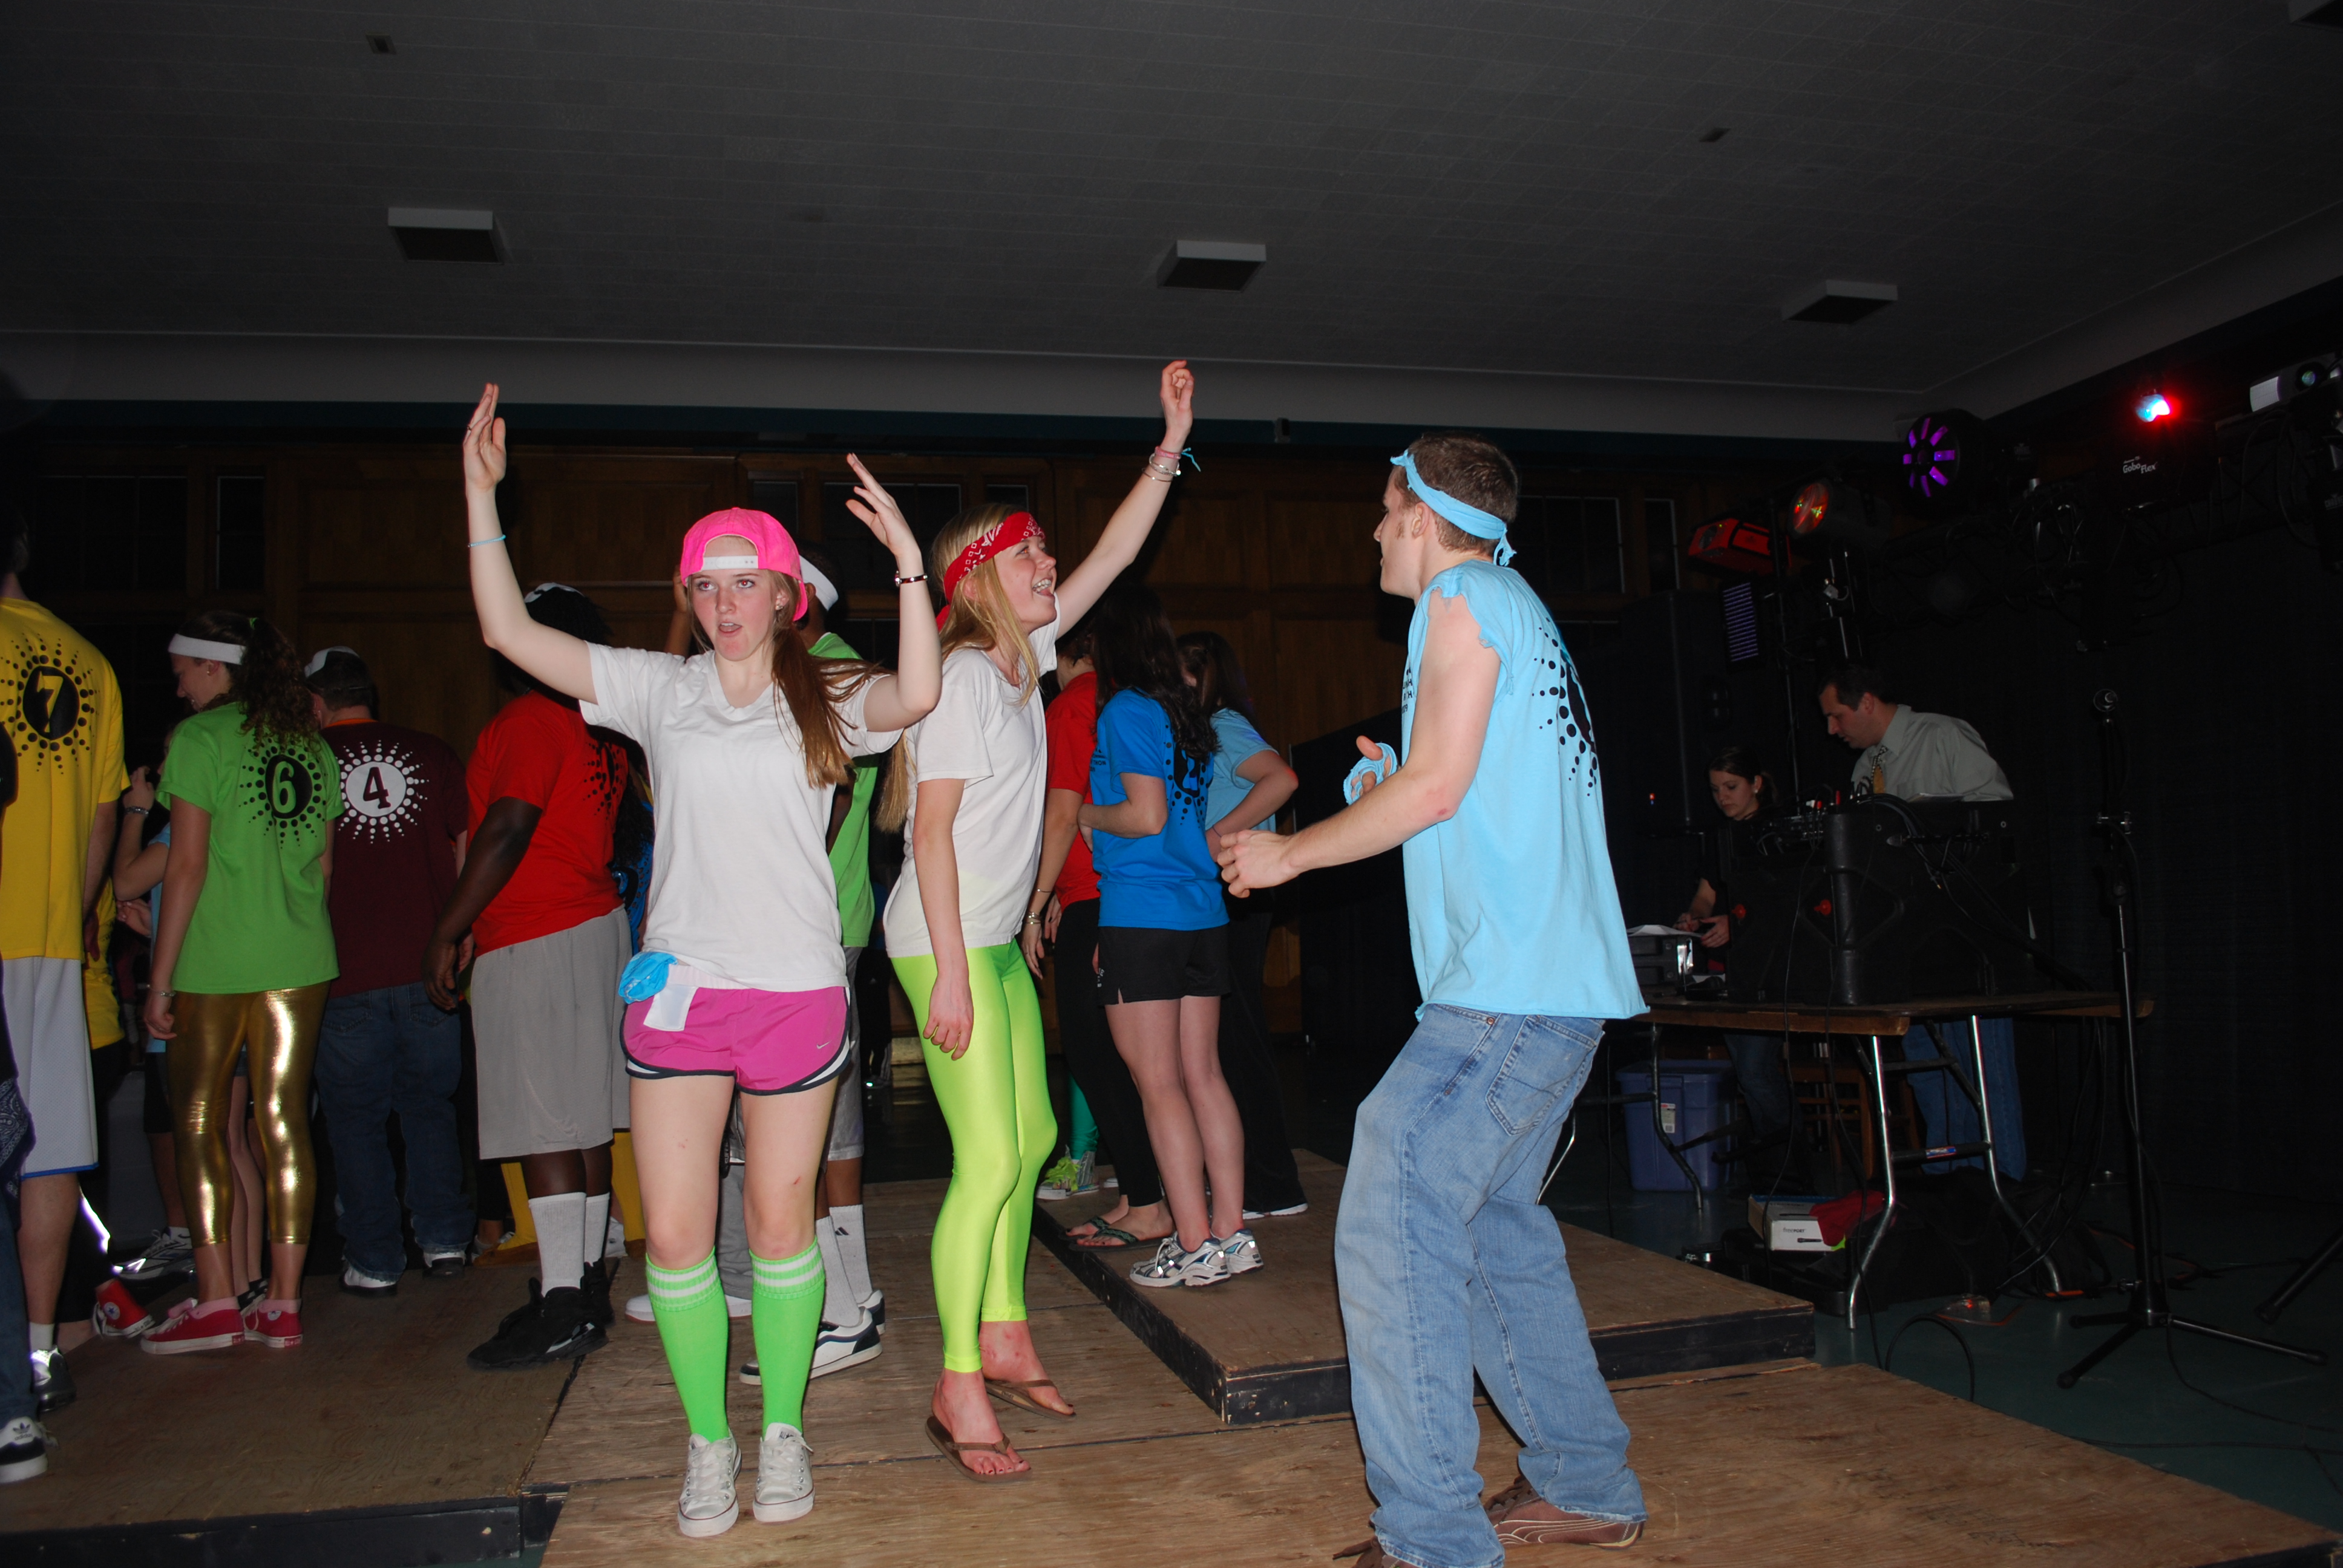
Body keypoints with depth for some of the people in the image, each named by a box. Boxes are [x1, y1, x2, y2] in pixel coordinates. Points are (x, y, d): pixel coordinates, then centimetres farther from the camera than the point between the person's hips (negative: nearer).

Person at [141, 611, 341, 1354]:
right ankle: (283, 1304, 10)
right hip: (300, 959, 5)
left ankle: (215, 1301, 7)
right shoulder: (312, 744, 11)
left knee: (200, 1124, 7)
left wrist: (160, 979, -7)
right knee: (285, 1121, 7)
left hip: (216, 959, -5)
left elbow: (187, 864, -11)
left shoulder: (201, 739, -7)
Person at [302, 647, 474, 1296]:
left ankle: (374, 1262, 12)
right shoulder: (431, 753, 4)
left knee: (355, 1116, 8)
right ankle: (444, 1242, 18)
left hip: (347, 973, -2)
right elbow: (467, 852, 7)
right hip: (429, 965, 3)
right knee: (430, 1104, 15)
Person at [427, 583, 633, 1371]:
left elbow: (508, 831, -19)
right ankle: (585, 1287, 20)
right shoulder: (598, 730, 15)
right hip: (597, 923, 9)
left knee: (544, 1127, -7)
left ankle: (563, 1311, -5)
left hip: (534, 943, -9)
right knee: (582, 1124, 12)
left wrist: (448, 931, -13)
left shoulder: (529, 721, -12)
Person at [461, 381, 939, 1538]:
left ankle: (784, 1428, 29)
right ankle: (708, 1442, 23)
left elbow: (918, 695, -20)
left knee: (780, 1225, 10)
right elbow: (510, 631, 2)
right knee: (675, 1235, 4)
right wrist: (481, 495, -4)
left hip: (798, 988, -1)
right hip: (679, 988, 2)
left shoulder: (826, 698, 1)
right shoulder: (659, 691, 5)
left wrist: (910, 561, -24)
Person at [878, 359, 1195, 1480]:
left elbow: (1114, 554, 15)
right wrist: (950, 971, -21)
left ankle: (1004, 1342, 27)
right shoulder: (960, 678, -16)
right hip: (947, 943, -9)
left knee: (1033, 1139, 14)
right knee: (990, 1163, -8)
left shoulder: (1021, 655, 8)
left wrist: (1172, 443, 12)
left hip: (995, 940, 10)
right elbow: (932, 829, -19)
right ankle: (958, 1392, 3)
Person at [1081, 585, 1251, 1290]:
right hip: (1203, 911, 7)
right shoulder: (1187, 713, 14)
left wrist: (1085, 815, 1)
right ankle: (1231, 1233, 13)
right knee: (1203, 1075, 10)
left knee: (1160, 1086, -1)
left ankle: (1195, 1246, 2)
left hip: (1141, 917, -7)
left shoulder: (1125, 711, -9)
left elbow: (1146, 816, -15)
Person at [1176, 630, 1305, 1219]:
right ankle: (1257, 1180, 19)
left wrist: (1212, 840, -24)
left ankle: (1274, 1189, 0)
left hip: (1232, 899, -10)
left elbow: (1282, 779, -26)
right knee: (1231, 1037, 12)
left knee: (1239, 1036, -6)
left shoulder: (1224, 727, -8)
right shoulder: (1205, 730, 20)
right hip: (1213, 900, 10)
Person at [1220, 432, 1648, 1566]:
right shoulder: (1514, 606, 23)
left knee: (1392, 1229, -10)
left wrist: (1289, 855, -3)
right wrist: (1392, 784, 28)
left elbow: (1437, 786, -13)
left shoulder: (1464, 598, -6)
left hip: (1508, 985, -10)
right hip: (1558, 979, 10)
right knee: (1491, 1218, 17)